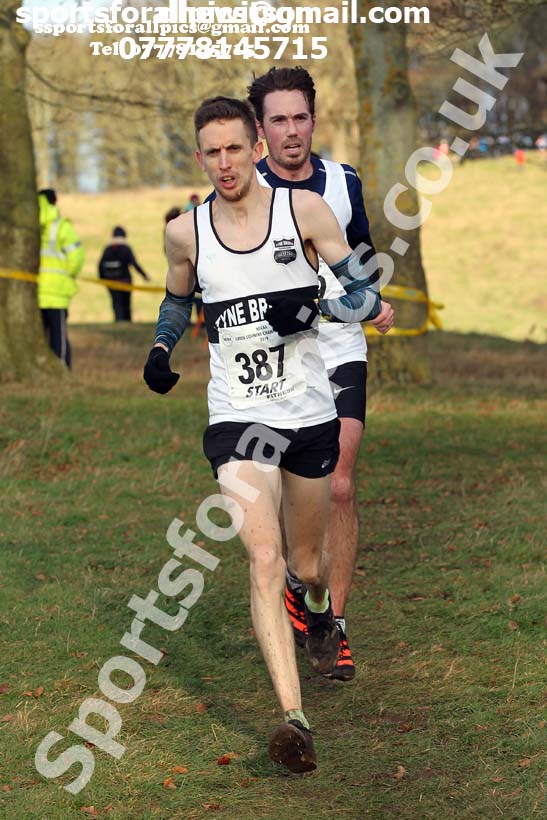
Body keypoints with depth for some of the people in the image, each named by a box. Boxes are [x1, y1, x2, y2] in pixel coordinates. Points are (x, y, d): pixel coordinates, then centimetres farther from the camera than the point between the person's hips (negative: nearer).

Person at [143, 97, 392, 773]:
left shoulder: (304, 210, -4)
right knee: (265, 557, -21)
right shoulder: (185, 232, 2)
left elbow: (367, 298, -4)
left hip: (311, 412, 1)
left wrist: (313, 307, -23)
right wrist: (161, 347, 6)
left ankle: (320, 613, 56)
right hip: (237, 416, -1)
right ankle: (294, 718, -27)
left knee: (306, 564, 17)